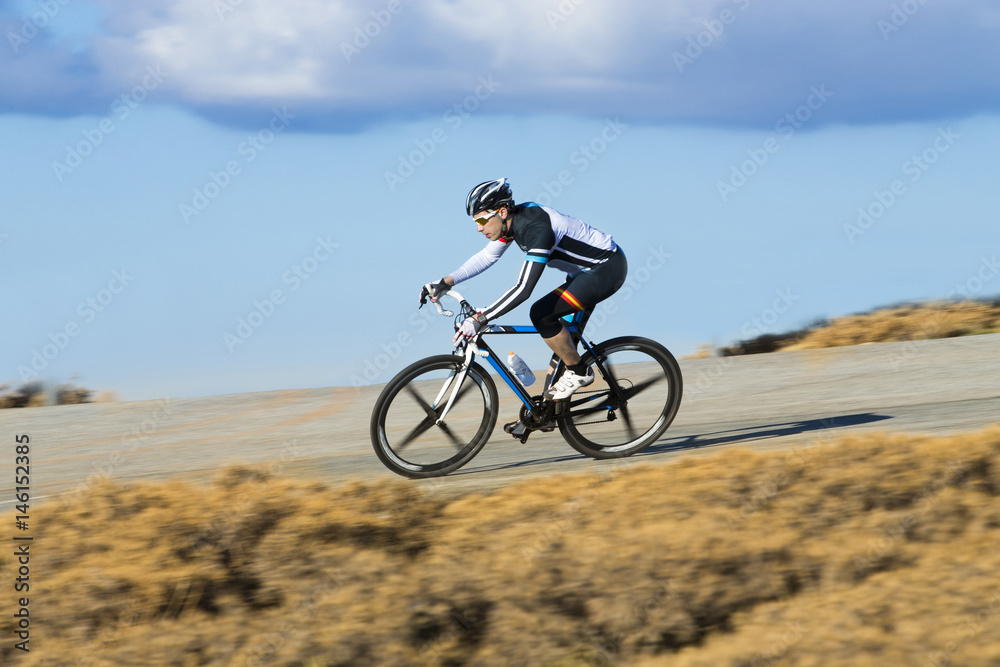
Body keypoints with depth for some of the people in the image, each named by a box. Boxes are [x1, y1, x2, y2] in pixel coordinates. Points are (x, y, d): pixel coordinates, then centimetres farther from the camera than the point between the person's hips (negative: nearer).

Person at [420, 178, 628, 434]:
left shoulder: (537, 229, -31)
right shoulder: (513, 218, -3)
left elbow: (523, 289, -36)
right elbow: (487, 256, 9)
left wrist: (479, 319, -39)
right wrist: (445, 283, 0)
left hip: (608, 268, -10)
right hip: (589, 269, 10)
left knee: (541, 314, -21)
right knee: (561, 343, 9)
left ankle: (579, 372, -4)